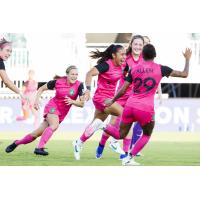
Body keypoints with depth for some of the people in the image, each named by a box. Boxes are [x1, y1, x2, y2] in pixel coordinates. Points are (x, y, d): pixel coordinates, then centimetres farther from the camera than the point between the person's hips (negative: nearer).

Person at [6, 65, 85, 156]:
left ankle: (16, 143, 21)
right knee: (54, 125, -33)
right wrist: (37, 100, -7)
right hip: (52, 106, -2)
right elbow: (42, 88, 6)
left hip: (62, 113, 2)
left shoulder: (79, 85, -11)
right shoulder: (57, 82, -11)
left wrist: (72, 101, -29)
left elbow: (82, 103, -11)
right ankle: (39, 148, -35)